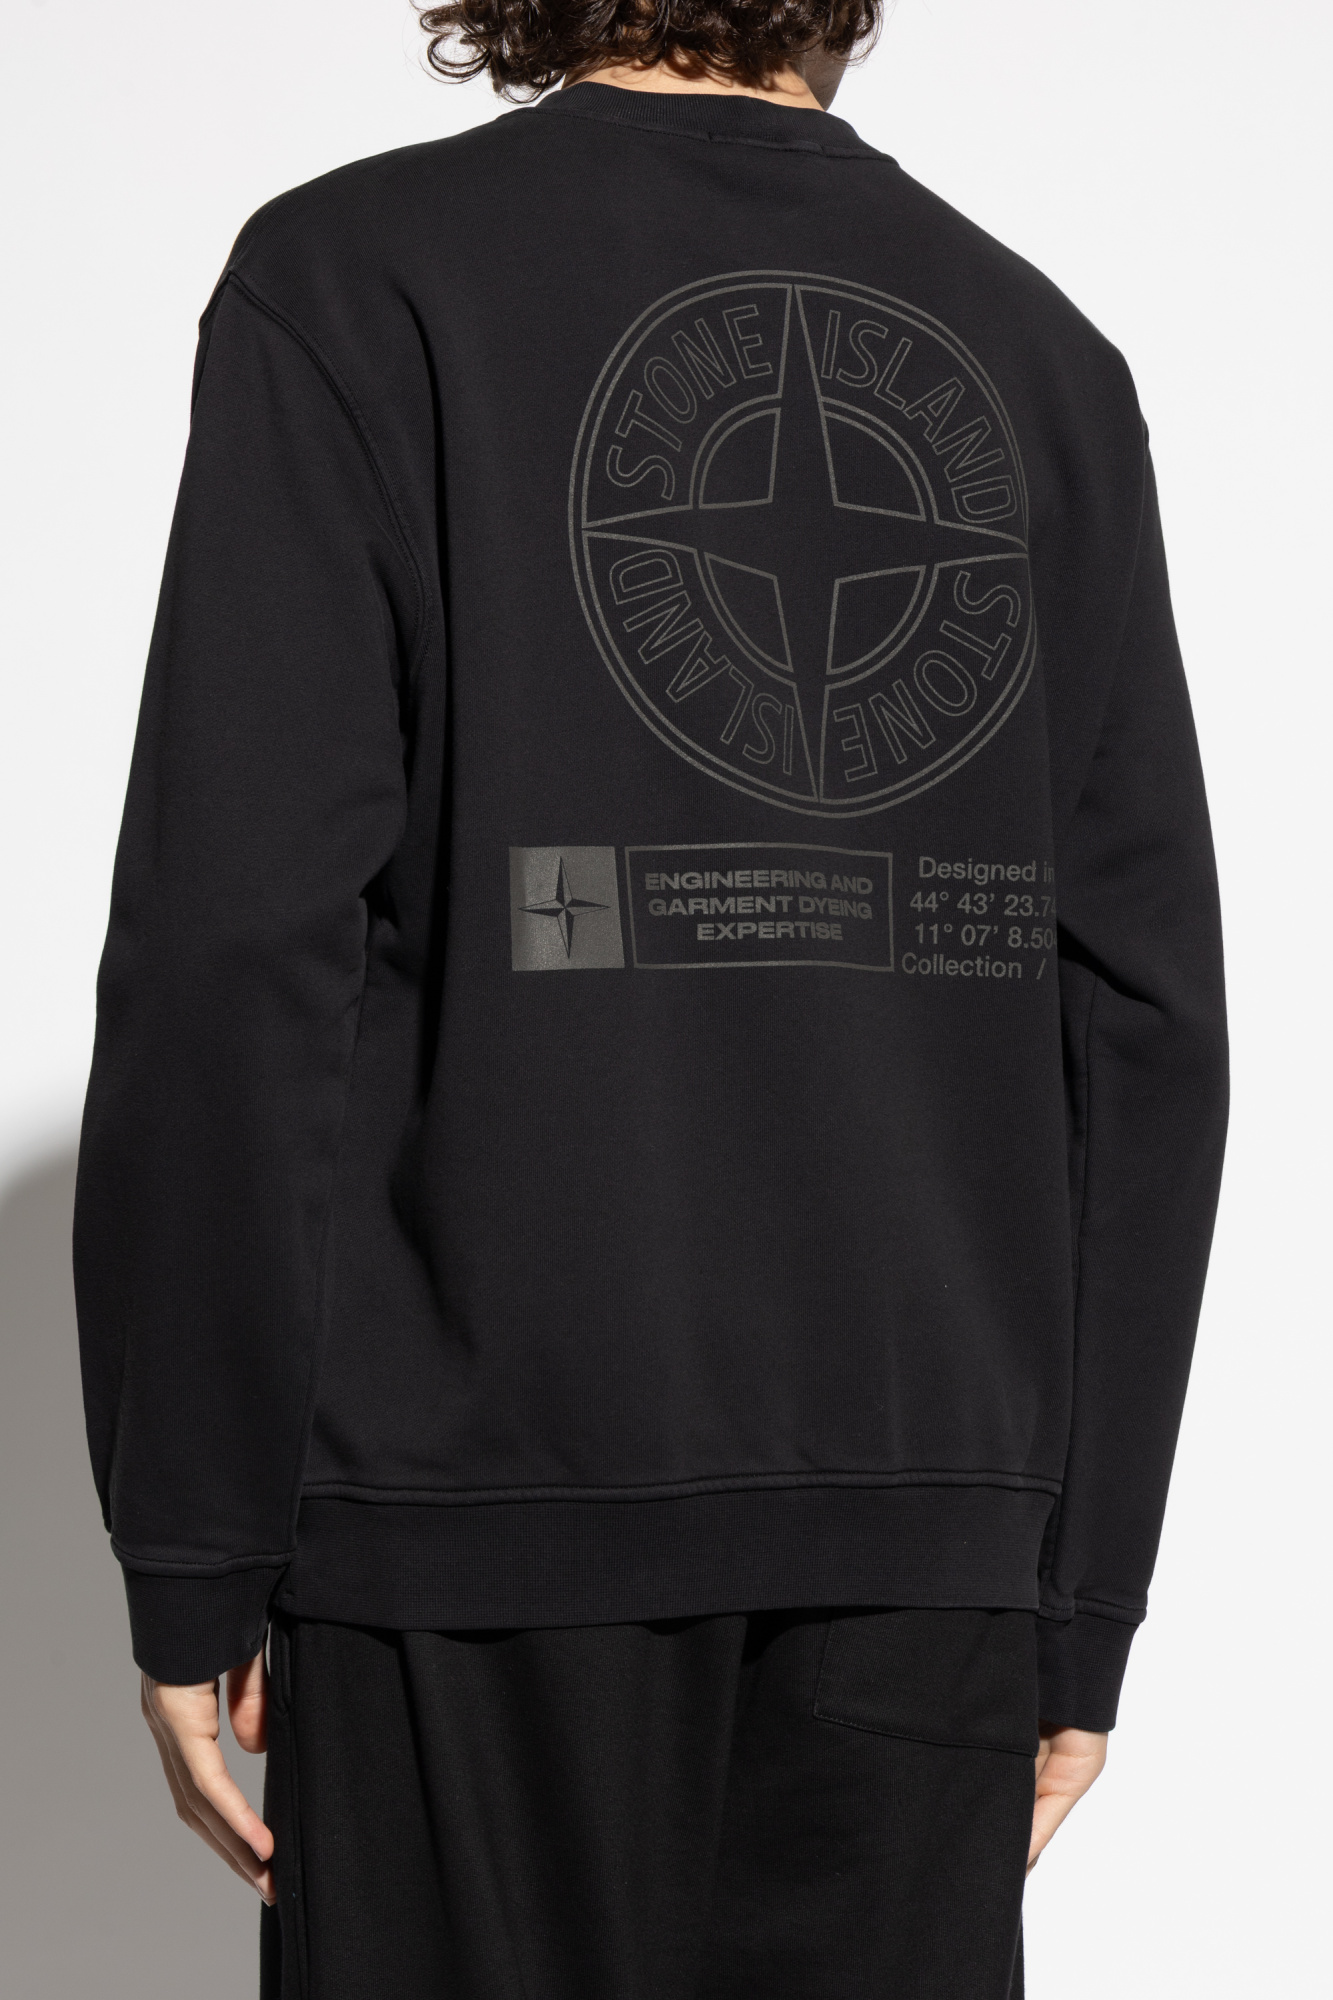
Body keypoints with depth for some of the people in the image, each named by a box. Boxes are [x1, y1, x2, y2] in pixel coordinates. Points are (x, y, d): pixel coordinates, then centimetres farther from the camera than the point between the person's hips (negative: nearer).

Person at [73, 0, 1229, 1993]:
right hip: (928, 1526, 4)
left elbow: (242, 948, -11)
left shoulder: (354, 279, -2)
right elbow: (1145, 1023, 7)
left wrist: (194, 1557, -5)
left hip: (492, 1482, -3)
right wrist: (1085, 1597, 13)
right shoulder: (1041, 353, 9)